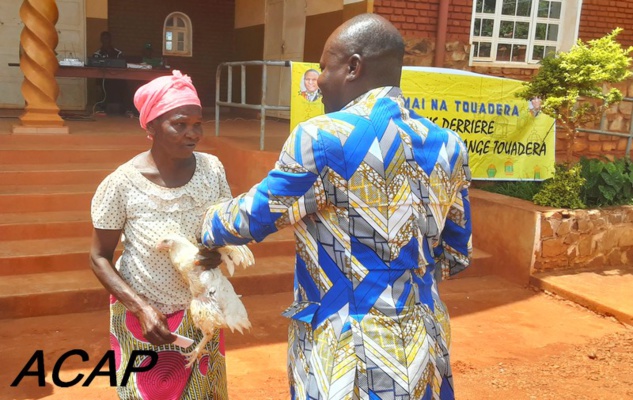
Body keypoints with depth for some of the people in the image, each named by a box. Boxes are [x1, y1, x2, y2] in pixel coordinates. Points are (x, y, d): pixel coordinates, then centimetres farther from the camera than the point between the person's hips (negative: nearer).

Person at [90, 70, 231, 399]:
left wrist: (220, 252, -21)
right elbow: (99, 258, -11)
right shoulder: (122, 183, -20)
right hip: (142, 315, -3)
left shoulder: (211, 169, -12)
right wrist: (142, 308, -22)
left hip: (200, 311, 3)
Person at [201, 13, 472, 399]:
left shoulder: (321, 138, -16)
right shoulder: (447, 146, 0)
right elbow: (456, 255, 8)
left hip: (347, 354, -5)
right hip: (423, 348, 6)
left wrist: (204, 225, 17)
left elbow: (253, 217, -3)